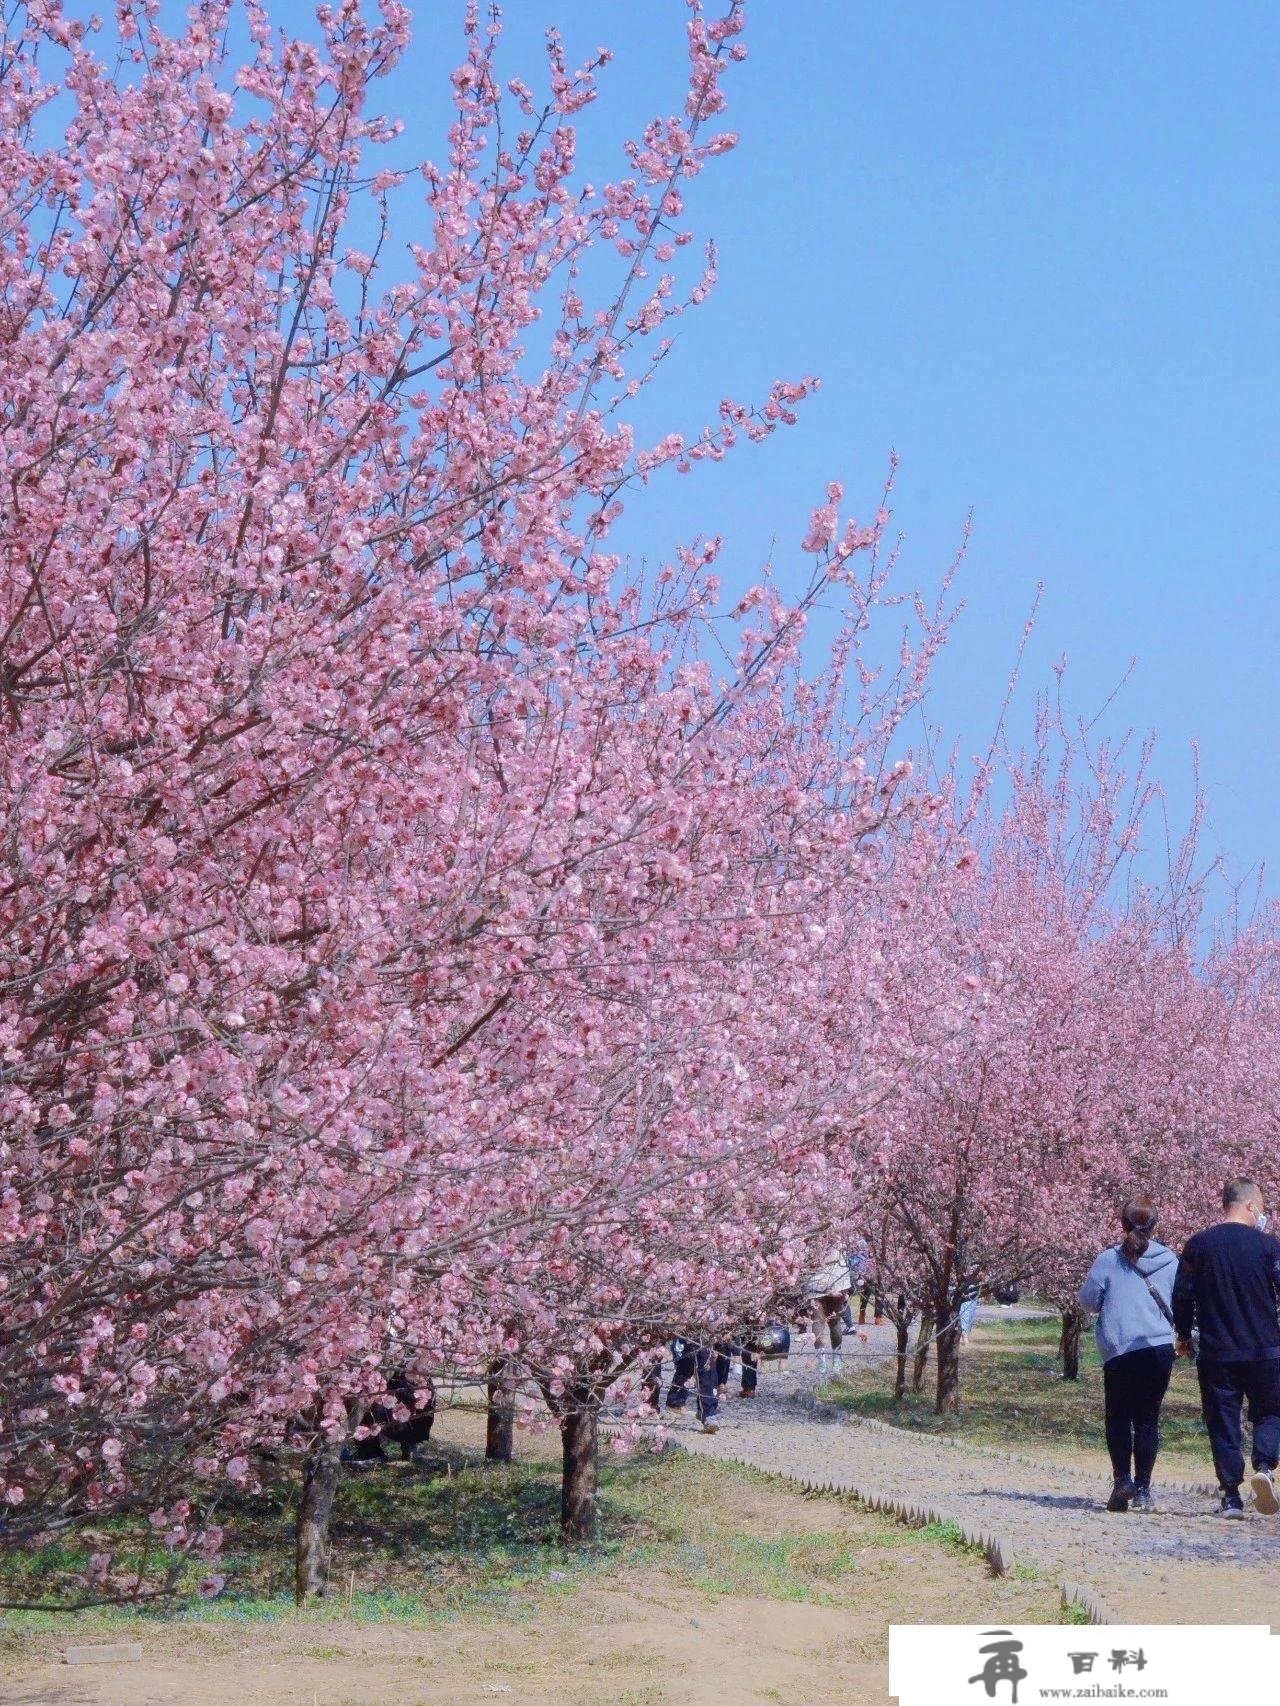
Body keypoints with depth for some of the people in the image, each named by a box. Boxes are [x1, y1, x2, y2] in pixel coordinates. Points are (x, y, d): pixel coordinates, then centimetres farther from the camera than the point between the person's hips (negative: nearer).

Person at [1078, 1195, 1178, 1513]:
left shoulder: (1109, 1260, -4)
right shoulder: (1169, 1260, 1)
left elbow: (1087, 1301, 4)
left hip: (1119, 1352, -1)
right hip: (1160, 1348, 2)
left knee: (1118, 1418, 9)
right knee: (1148, 1420, 9)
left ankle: (1122, 1478, -7)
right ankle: (1142, 1488, 5)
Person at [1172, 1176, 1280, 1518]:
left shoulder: (1199, 1245, 1)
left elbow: (1182, 1296, 3)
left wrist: (1184, 1336, 16)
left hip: (1216, 1353, 1)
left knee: (1223, 1423, 7)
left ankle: (1231, 1496, 4)